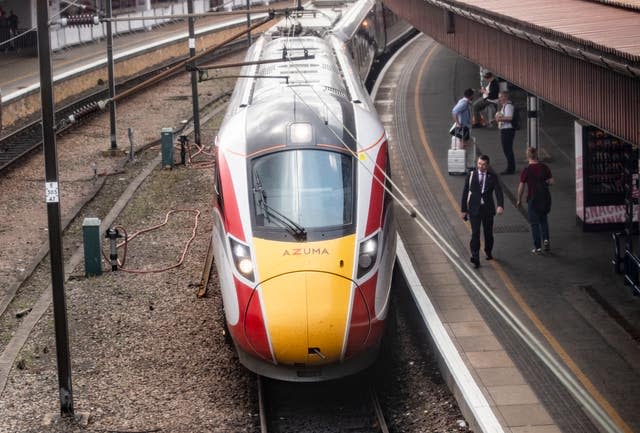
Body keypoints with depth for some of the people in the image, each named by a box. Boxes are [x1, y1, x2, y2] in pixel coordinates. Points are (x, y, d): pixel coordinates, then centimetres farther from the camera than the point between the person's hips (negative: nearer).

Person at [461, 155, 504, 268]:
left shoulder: (492, 176, -1)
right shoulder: (471, 175, 0)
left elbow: (498, 191, -12)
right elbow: (465, 193, 3)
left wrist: (500, 205, -30)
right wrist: (463, 209, 1)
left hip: (488, 208, 1)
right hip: (474, 209, -1)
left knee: (488, 232, 14)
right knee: (475, 233, -11)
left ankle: (488, 252, 38)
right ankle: (475, 257, -16)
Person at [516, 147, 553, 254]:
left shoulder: (526, 170, -14)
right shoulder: (544, 167, -4)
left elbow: (521, 186, -10)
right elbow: (551, 181, 2)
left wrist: (518, 200, 1)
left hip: (532, 199, -3)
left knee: (534, 223, 5)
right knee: (543, 220, 21)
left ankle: (537, 247, 7)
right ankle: (546, 239, 4)